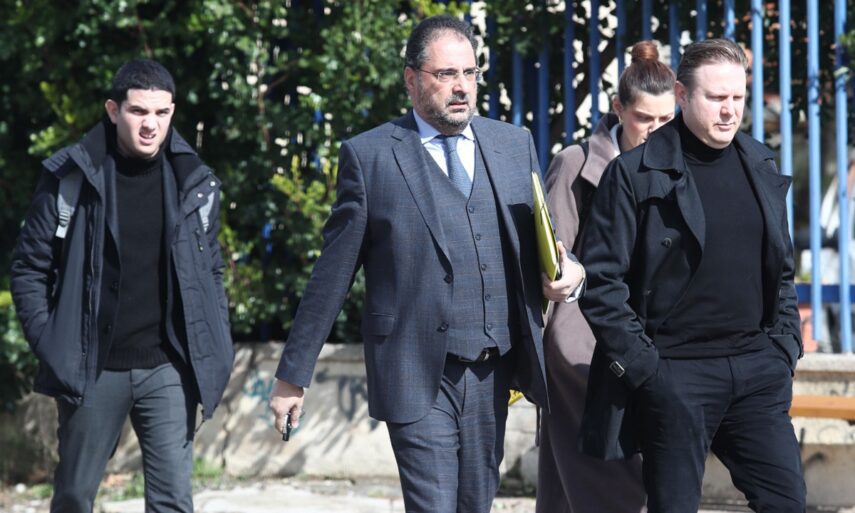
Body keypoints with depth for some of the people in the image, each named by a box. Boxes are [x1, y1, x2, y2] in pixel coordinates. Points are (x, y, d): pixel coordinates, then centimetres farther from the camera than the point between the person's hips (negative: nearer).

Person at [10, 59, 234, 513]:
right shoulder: (70, 177, -3)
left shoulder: (194, 181, 5)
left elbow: (210, 272, 14)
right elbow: (29, 268, 1)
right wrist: (49, 346, -7)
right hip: (93, 371, -1)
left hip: (167, 371, 1)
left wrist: (216, 354, 7)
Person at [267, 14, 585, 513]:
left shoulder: (516, 144, 11)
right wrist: (293, 375, 2)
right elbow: (333, 272, 1)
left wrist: (569, 270, -6)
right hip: (417, 376, -4)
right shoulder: (369, 155, -1)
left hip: (492, 373, 4)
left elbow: (541, 241, 18)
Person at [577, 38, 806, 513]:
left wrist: (785, 345, 8)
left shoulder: (761, 168, 11)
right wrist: (641, 363, -12)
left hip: (757, 370, 5)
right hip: (675, 375, -5)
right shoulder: (635, 174, -6)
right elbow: (601, 278, -8)